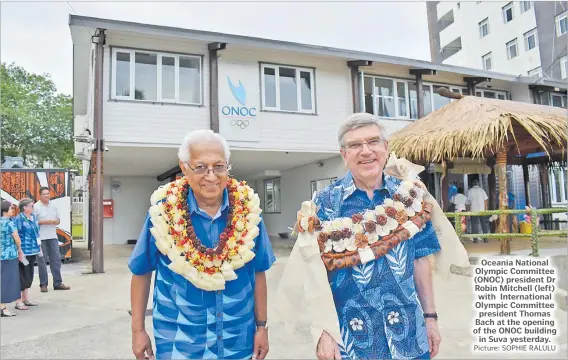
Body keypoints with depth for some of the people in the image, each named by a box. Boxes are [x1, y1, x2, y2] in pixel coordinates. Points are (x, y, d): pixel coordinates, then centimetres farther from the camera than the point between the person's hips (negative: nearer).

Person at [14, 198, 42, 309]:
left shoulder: (33, 217, 12)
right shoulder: (18, 219, -12)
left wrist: (39, 247, 18)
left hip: (33, 251, 8)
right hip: (24, 252, -8)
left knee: (29, 275, 15)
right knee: (22, 275, -2)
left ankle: (25, 298, 26)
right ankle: (19, 301, 7)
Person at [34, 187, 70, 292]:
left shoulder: (54, 206, 11)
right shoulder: (36, 207, -5)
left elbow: (58, 220, 17)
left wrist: (56, 221, -5)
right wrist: (43, 222, -19)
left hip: (53, 236, 5)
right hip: (40, 238, -5)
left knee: (56, 259, 6)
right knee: (42, 261, 2)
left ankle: (58, 283, 14)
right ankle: (43, 284, 12)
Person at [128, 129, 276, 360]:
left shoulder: (247, 209, -9)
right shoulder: (164, 211, -13)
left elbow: (257, 272, 0)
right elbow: (142, 273, -2)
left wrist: (261, 326, 2)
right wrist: (138, 330, 0)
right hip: (178, 340, -1)